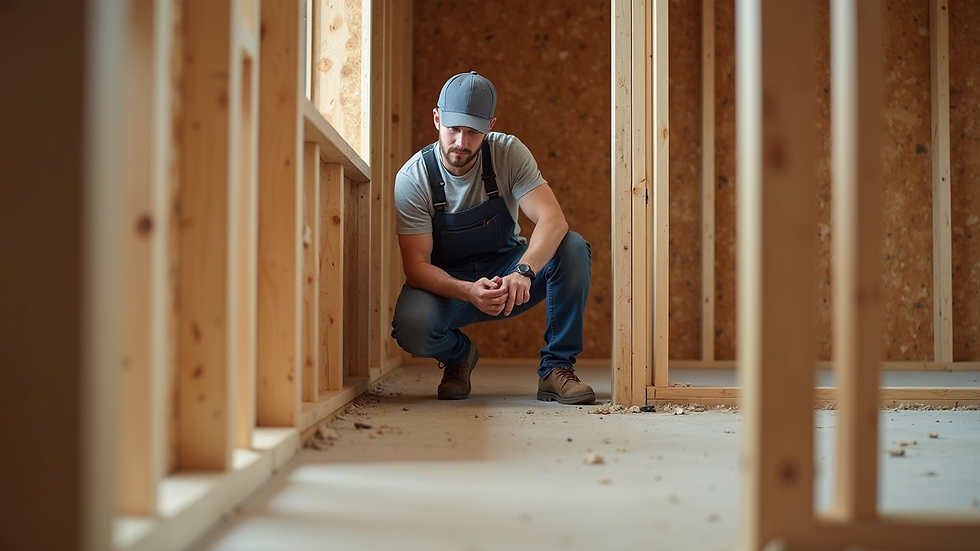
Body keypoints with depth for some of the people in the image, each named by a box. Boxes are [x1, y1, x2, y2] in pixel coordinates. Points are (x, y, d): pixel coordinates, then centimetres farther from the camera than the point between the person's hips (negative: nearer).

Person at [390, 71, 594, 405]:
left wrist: (522, 271, -47)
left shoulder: (508, 153, -15)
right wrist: (468, 291, -42)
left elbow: (553, 220, -27)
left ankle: (557, 368, -13)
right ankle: (458, 355, 4)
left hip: (507, 275, 2)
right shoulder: (412, 179, -18)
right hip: (447, 283, -1)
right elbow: (416, 266, -22)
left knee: (573, 249, -27)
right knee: (411, 327, -35)